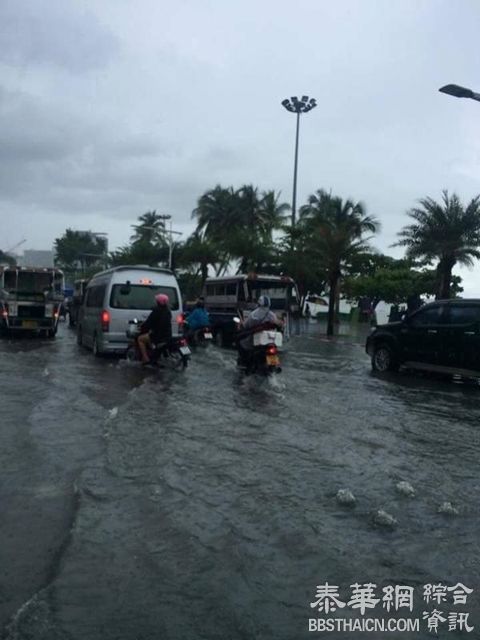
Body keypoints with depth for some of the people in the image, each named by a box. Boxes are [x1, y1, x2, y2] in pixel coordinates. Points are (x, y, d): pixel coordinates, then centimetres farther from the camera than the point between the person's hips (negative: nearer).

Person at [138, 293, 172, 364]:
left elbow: (149, 322, -13)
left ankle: (145, 359, 2)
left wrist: (142, 329, 3)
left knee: (140, 339, 8)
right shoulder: (168, 311, 9)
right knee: (149, 335, 33)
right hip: (167, 335, 9)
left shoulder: (157, 311, -16)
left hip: (159, 336, -9)